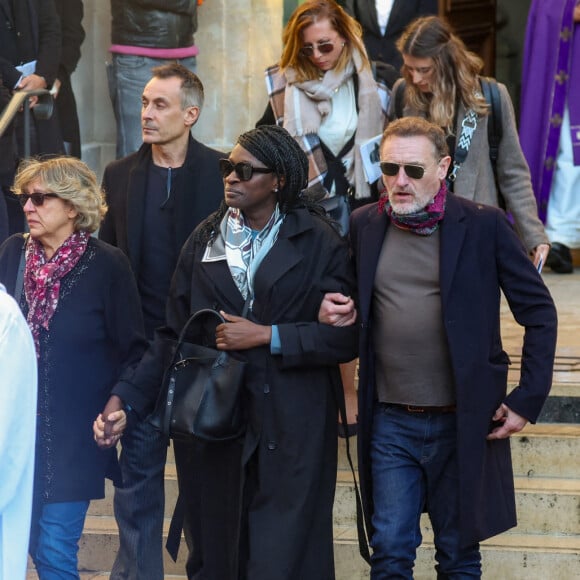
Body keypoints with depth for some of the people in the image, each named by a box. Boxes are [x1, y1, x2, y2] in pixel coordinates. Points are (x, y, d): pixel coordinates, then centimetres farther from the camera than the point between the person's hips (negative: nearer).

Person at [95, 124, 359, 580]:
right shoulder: (205, 240, 11)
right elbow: (174, 335, 11)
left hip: (290, 433, -3)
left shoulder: (319, 243, 0)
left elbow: (345, 337, -7)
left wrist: (267, 335, -12)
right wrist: (127, 397, 1)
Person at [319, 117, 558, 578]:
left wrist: (528, 400, -7)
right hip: (390, 422, 2)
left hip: (463, 422, -2)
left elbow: (539, 313, -2)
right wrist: (330, 310, -7)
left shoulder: (484, 225, -7)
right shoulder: (363, 225, 3)